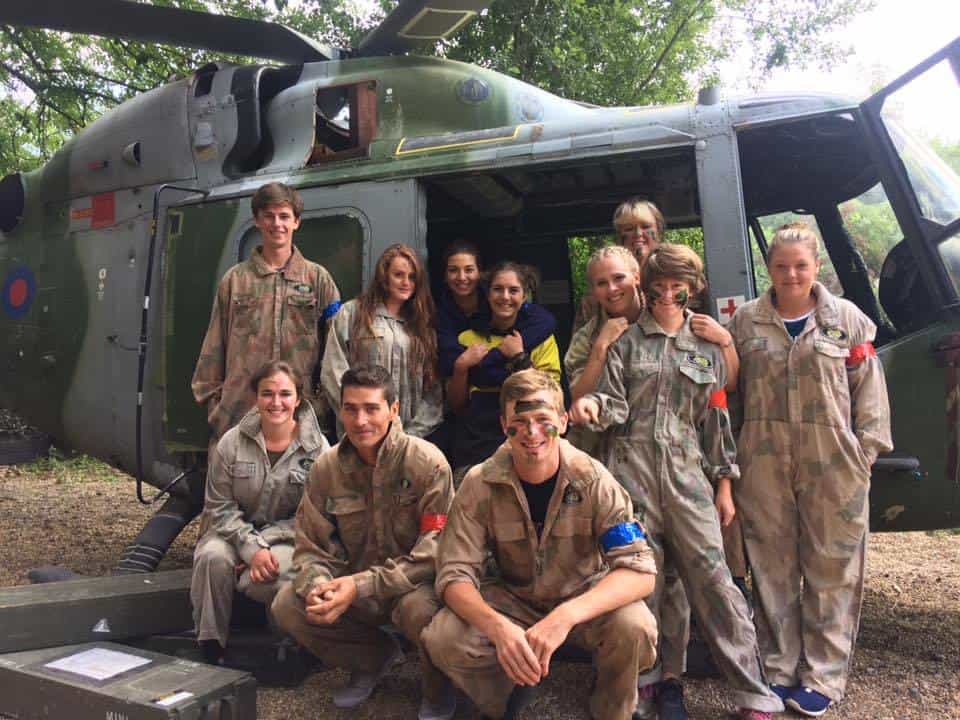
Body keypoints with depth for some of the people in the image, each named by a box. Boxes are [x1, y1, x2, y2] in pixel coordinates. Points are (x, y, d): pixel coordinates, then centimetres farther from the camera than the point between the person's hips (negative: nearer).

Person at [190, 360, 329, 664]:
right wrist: (251, 548, -19)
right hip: (235, 533, 3)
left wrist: (266, 543, -19)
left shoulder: (316, 448, -7)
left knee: (266, 579, -35)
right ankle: (209, 648, -13)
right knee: (212, 557, -31)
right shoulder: (232, 443, -2)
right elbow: (220, 507, -4)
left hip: (287, 538, -2)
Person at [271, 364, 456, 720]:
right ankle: (375, 655, 11)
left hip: (414, 584, -4)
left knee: (420, 609, -37)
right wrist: (318, 585, -22)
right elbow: (310, 546, 2)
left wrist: (361, 586, -26)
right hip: (352, 583, 5)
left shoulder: (426, 462, -17)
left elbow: (436, 548, -21)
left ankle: (439, 687, 1)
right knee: (287, 606, -15)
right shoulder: (325, 467, -3)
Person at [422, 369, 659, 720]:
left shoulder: (593, 480, -20)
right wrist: (498, 626, -41)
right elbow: (454, 574, -19)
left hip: (586, 598, -1)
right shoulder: (480, 484, -18)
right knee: (443, 639, -24)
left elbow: (640, 570, -26)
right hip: (514, 600, 1)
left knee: (635, 628, -31)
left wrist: (566, 616, -43)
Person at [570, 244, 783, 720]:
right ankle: (644, 677, 23)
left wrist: (724, 485, 8)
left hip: (687, 470, 0)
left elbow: (716, 420, 11)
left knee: (710, 573, -5)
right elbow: (616, 405, 0)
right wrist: (592, 404, -23)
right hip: (632, 465, 0)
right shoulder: (626, 340, 8)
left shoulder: (706, 347, 11)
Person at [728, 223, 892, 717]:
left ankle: (822, 678, 21)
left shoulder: (847, 319, 3)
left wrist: (866, 449, -2)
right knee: (773, 569, 10)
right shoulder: (745, 321, 4)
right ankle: (779, 671, 25)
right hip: (765, 466, 1)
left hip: (833, 466, -1)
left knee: (832, 573, 6)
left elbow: (869, 389, 4)